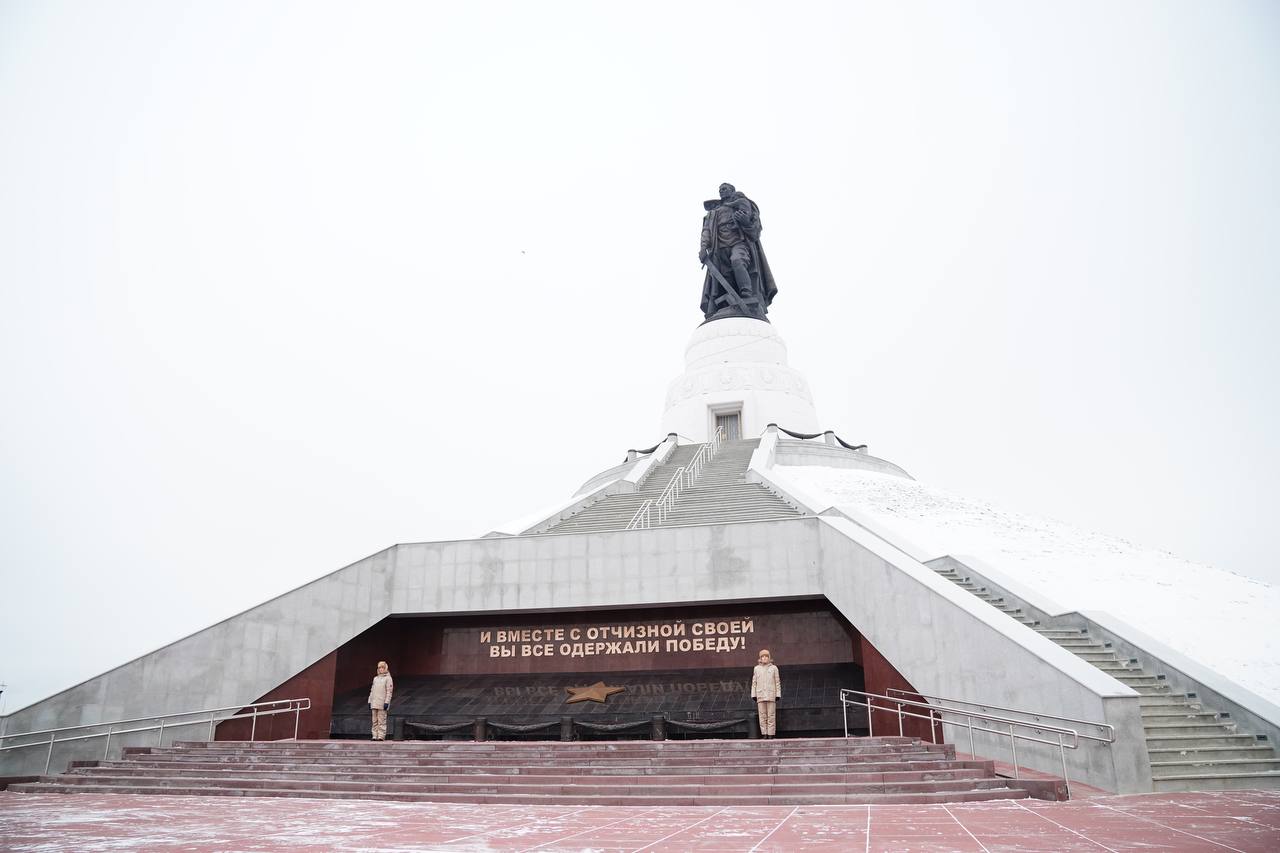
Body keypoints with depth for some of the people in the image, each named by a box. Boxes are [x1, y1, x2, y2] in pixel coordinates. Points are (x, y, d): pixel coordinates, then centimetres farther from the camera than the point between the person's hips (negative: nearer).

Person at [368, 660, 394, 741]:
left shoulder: (388, 678, 0)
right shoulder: (375, 678, 19)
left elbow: (389, 691, -6)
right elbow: (372, 690, 21)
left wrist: (387, 702, -14)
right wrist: (370, 701, 13)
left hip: (382, 704, -6)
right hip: (374, 703, 6)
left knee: (381, 721, -8)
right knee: (375, 721, 5)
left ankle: (381, 736, -7)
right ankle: (375, 736, 8)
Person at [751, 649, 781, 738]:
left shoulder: (774, 668, 7)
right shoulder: (757, 668, 10)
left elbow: (777, 682, 6)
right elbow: (754, 683, 11)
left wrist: (778, 695, 1)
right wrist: (754, 695, 6)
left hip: (771, 696, -1)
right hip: (760, 696, 1)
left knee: (771, 716, -3)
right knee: (762, 716, -1)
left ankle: (771, 734, 0)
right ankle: (764, 734, 3)